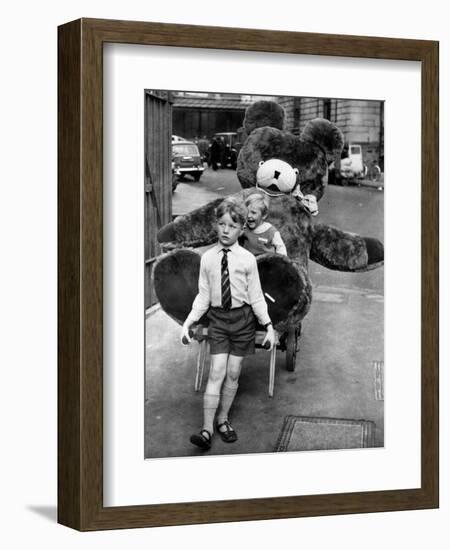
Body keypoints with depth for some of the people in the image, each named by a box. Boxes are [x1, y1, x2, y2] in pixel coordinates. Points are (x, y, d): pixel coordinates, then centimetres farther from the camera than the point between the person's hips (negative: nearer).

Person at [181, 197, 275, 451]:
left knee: (233, 374, 6)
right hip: (218, 317, 0)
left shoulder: (247, 259, -6)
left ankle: (223, 420, 22)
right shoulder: (208, 258, -1)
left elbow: (256, 296, 0)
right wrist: (188, 323, -3)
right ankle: (207, 429, -9)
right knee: (217, 373, -7)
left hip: (242, 318, 0)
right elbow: (203, 296, 4)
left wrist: (269, 326, -3)